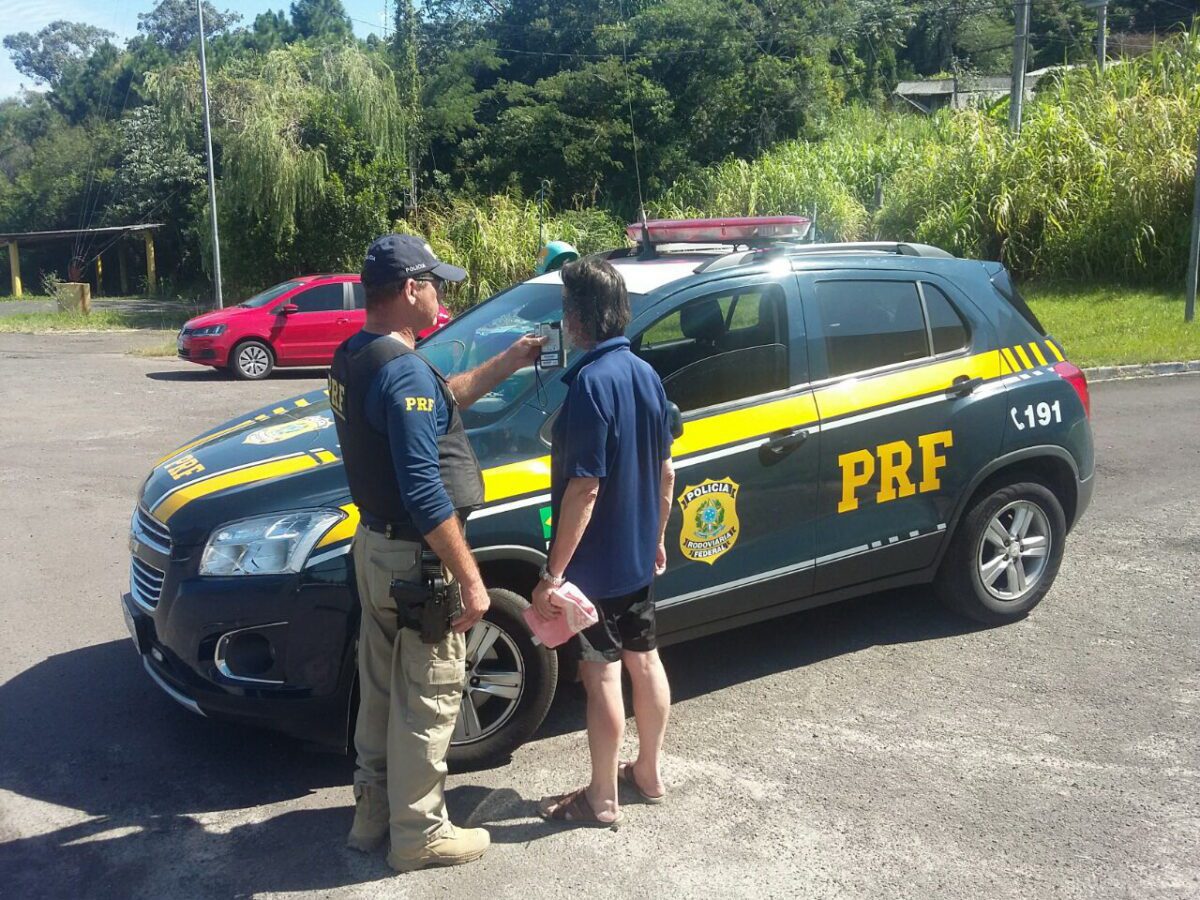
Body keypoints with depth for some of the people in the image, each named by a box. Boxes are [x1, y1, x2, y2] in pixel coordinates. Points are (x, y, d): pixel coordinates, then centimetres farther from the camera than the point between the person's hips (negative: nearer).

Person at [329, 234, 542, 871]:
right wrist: (469, 579, -21)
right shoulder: (404, 370, -24)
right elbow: (425, 493, -27)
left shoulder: (352, 358, 7)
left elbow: (438, 402, 21)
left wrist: (508, 362, 20)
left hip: (374, 545, 10)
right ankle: (419, 833, 20)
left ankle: (373, 808, 36)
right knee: (427, 700, 6)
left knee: (381, 689, 21)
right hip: (415, 559, -10)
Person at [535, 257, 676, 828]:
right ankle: (649, 772, 35)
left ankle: (601, 800, 17)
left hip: (594, 562, -8)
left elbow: (584, 488, -25)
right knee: (644, 660, 18)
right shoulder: (646, 374, 3)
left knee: (602, 675, 3)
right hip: (638, 555, 8)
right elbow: (664, 469, 10)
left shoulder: (591, 383, -22)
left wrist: (553, 573, -20)